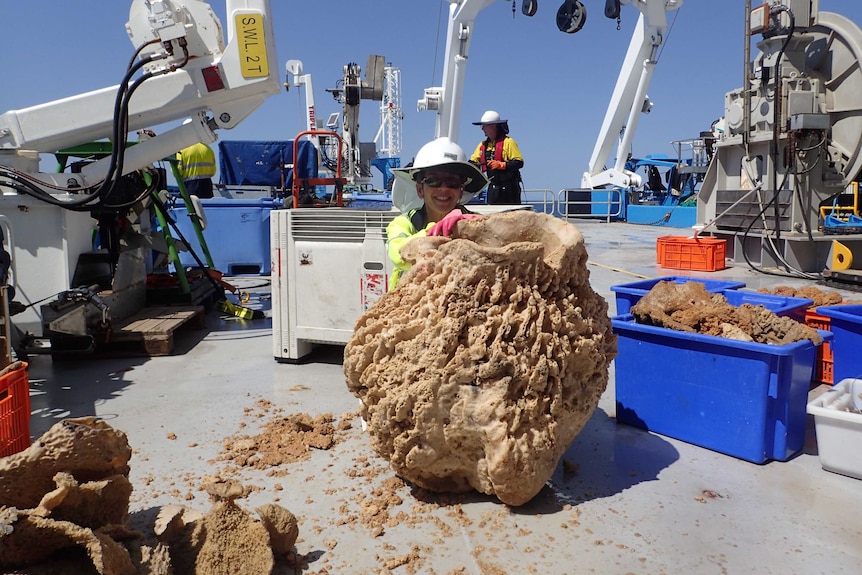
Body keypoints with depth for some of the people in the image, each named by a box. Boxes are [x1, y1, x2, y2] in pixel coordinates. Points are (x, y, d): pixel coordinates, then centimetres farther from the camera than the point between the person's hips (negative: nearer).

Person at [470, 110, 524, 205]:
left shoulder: (508, 142, -9)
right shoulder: (483, 145, 11)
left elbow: (519, 163, -14)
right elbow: (473, 162, 12)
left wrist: (500, 165, -23)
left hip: (509, 189, -6)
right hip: (493, 188, 6)